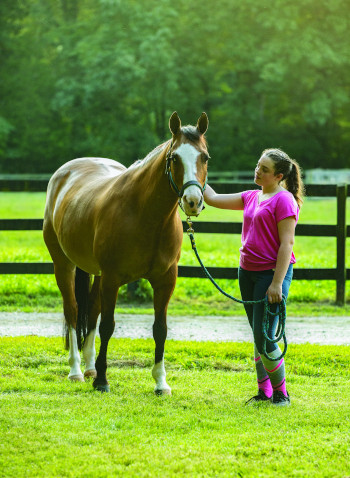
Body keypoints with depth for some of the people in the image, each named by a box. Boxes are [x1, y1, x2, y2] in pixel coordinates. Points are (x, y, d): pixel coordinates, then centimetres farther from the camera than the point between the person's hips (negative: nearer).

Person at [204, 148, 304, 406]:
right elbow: (214, 199, 20)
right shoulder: (251, 197, 13)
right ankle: (264, 391, 19)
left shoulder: (284, 200, -11)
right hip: (248, 272, 8)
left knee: (264, 337, -11)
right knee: (259, 337, 12)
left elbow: (287, 243, -16)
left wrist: (277, 283, -20)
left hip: (272, 272, -8)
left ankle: (281, 393, 3)